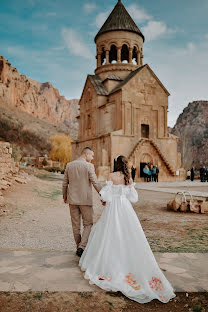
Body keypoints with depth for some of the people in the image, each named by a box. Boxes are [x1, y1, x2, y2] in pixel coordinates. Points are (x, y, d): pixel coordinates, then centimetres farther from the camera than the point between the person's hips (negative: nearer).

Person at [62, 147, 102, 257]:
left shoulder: (69, 165, 4)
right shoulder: (89, 166, -10)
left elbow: (65, 183, 9)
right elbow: (95, 183, -12)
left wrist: (64, 196, 21)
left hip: (72, 199, 5)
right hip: (85, 200, -4)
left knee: (76, 225, 13)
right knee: (88, 224, 9)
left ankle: (79, 247, 24)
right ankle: (82, 246, -3)